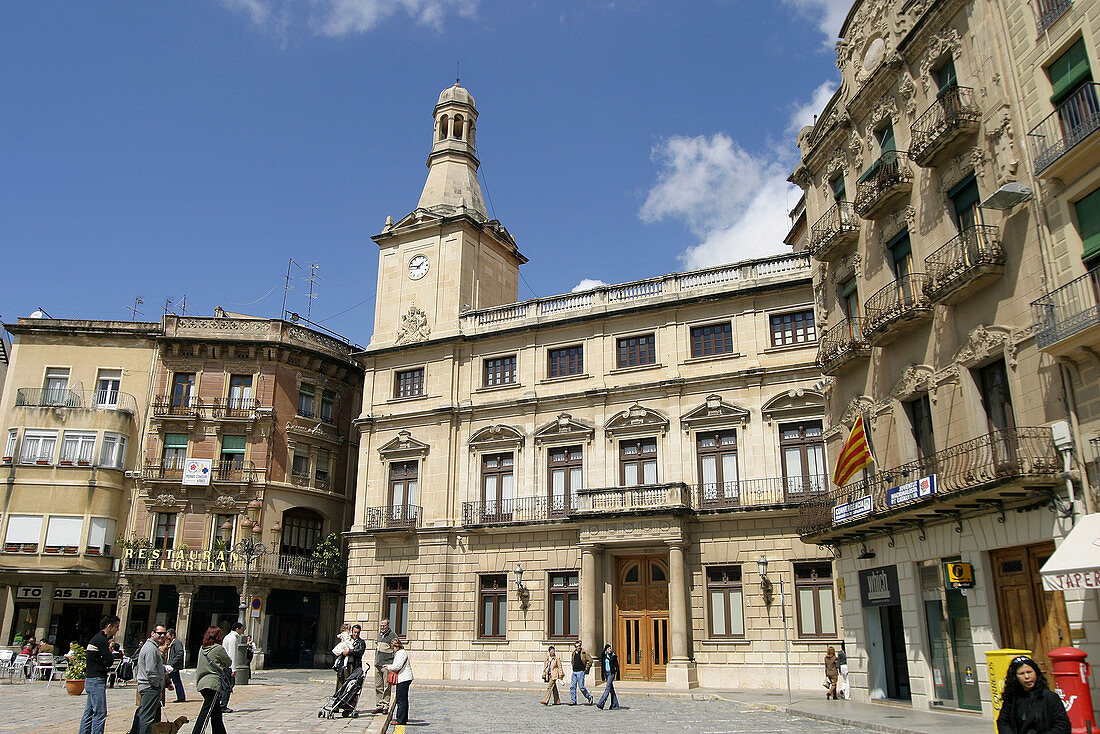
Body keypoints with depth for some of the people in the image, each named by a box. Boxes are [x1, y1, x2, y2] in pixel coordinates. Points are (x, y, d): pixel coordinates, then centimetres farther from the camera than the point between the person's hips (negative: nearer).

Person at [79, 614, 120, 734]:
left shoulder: (96, 638, 16)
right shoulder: (102, 640, -15)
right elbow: (110, 661, -19)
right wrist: (110, 651, -1)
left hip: (90, 680, 10)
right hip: (97, 680, -10)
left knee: (89, 712, 14)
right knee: (100, 713, -9)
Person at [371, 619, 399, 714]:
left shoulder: (392, 635, -5)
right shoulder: (379, 634, 17)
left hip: (387, 664, -7)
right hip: (377, 664, 7)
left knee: (386, 686, -6)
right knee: (378, 686, 7)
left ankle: (386, 705, -2)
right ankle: (380, 705, 13)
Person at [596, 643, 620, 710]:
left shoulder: (613, 656, -5)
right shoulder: (604, 656, 9)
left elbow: (616, 666, -4)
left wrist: (616, 674, -9)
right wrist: (604, 675, 13)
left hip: (612, 673, -6)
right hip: (606, 673, 6)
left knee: (607, 688, -12)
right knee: (611, 689, 9)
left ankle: (601, 703, -18)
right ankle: (615, 704, 15)